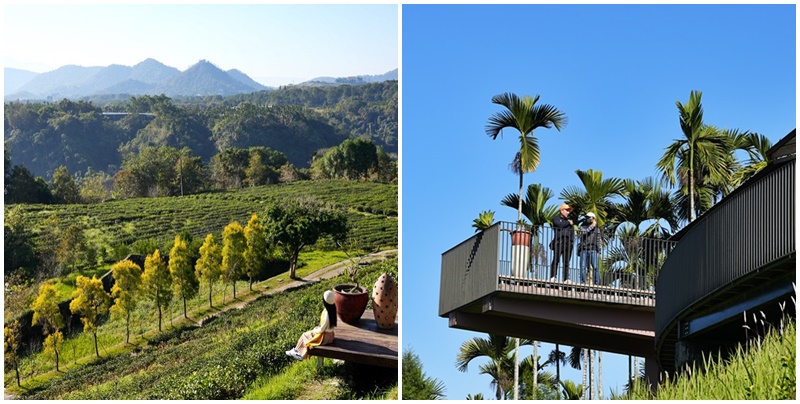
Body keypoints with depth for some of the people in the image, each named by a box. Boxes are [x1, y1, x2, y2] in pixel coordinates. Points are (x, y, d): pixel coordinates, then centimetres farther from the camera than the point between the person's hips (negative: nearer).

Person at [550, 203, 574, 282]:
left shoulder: (568, 220, 29)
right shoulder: (556, 218, 13)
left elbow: (572, 232, 22)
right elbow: (559, 225, -9)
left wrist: (571, 240, 4)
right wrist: (568, 223, 6)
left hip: (568, 242, 5)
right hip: (559, 242, -5)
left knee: (566, 262, -1)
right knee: (556, 260, -13)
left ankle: (566, 279, -3)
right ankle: (553, 277, -16)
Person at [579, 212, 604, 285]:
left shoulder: (597, 229, 13)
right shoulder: (583, 227, 15)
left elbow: (599, 241, 9)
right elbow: (583, 233, -7)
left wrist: (599, 251, 0)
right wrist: (591, 226, -8)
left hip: (593, 250, -1)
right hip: (584, 250, 1)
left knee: (595, 267, -12)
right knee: (583, 267, -5)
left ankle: (597, 283, -11)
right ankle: (583, 283, -3)